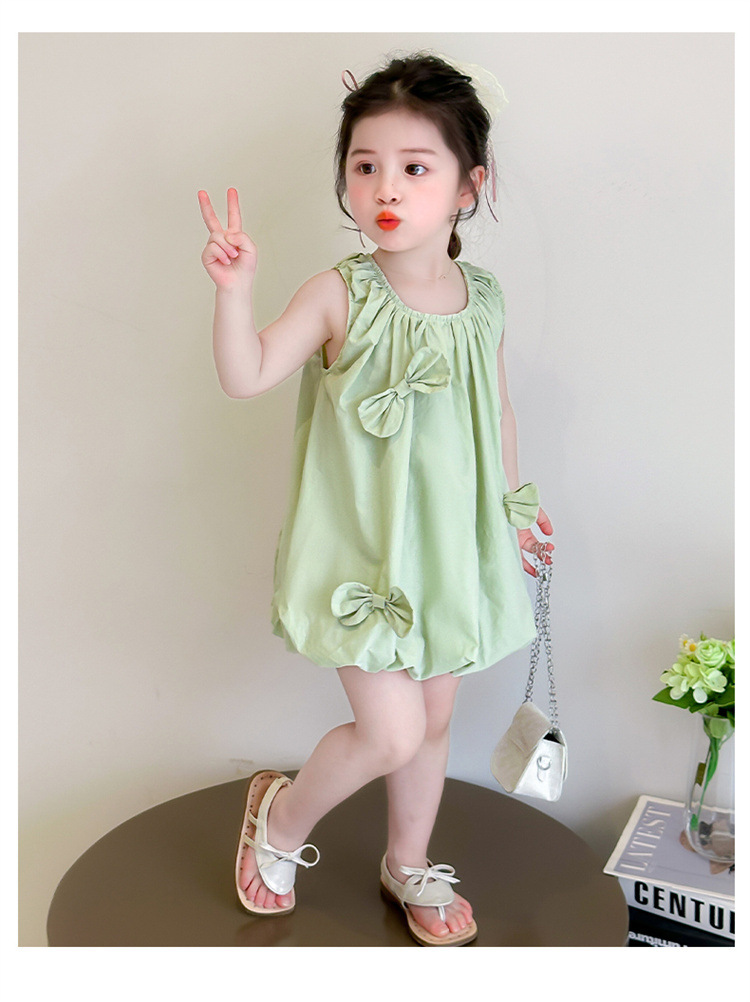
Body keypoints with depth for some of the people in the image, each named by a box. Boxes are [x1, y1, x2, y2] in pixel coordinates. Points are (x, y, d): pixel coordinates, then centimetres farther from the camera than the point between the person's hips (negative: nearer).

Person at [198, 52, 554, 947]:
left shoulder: (483, 301, -1)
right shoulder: (340, 295, -13)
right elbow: (246, 377, -19)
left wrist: (513, 506, 18)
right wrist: (235, 288, -34)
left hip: (452, 548, 5)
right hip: (362, 552, -5)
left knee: (433, 720, 18)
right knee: (392, 731, -7)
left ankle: (409, 865, 43)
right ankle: (281, 817, 26)